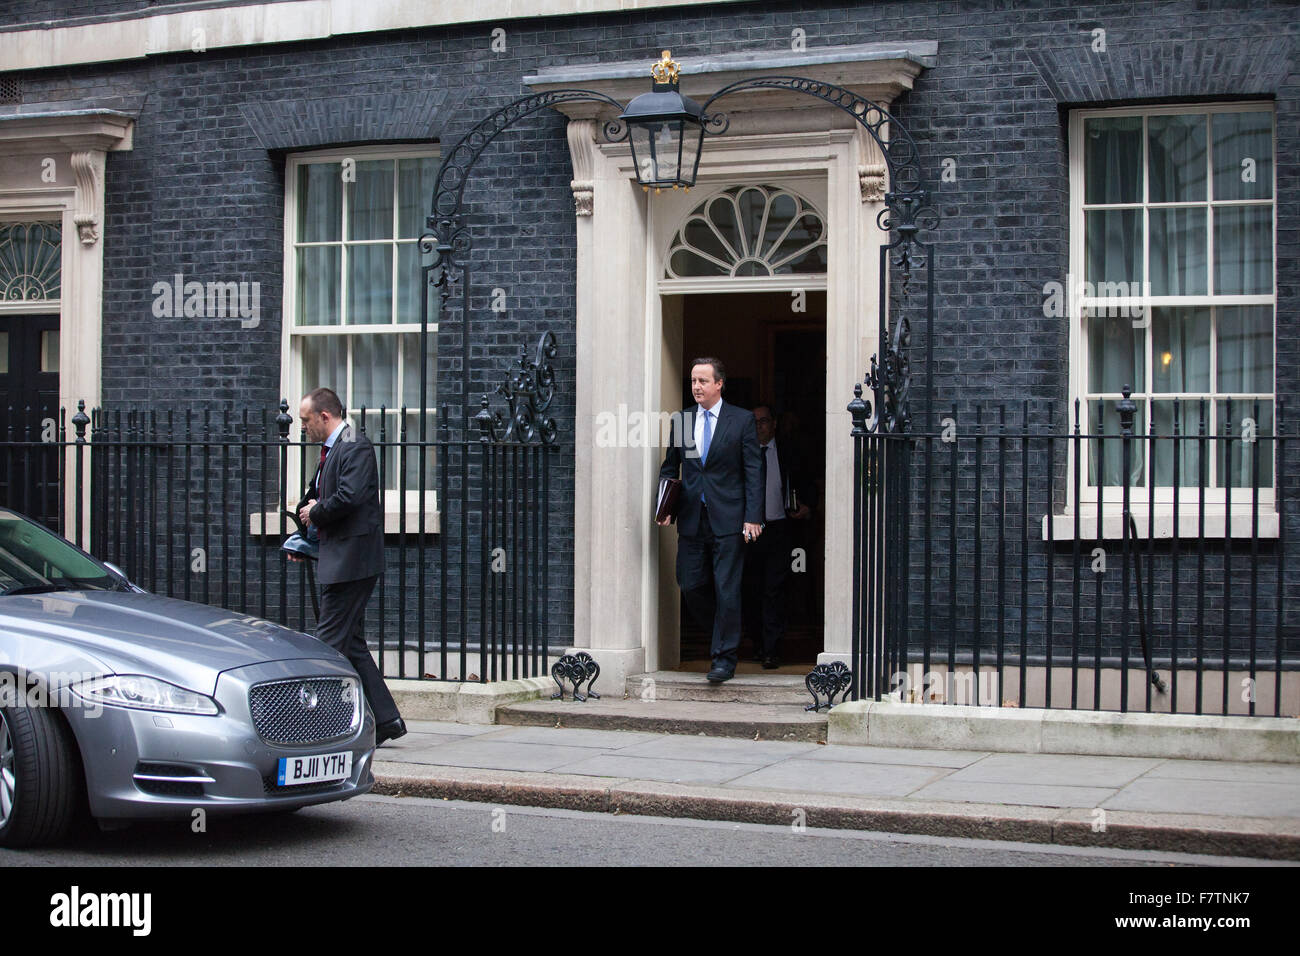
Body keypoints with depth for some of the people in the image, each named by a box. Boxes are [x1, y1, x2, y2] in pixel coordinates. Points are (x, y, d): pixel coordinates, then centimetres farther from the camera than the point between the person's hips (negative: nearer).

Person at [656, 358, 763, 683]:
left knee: (726, 590, -3)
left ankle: (725, 659, 5)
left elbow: (753, 472, -2)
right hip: (692, 518, 4)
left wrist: (753, 517, -10)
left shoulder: (741, 420, -1)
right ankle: (726, 635, 28)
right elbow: (669, 467, 16)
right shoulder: (680, 419, 9)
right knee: (690, 585, 5)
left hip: (727, 518, -4)